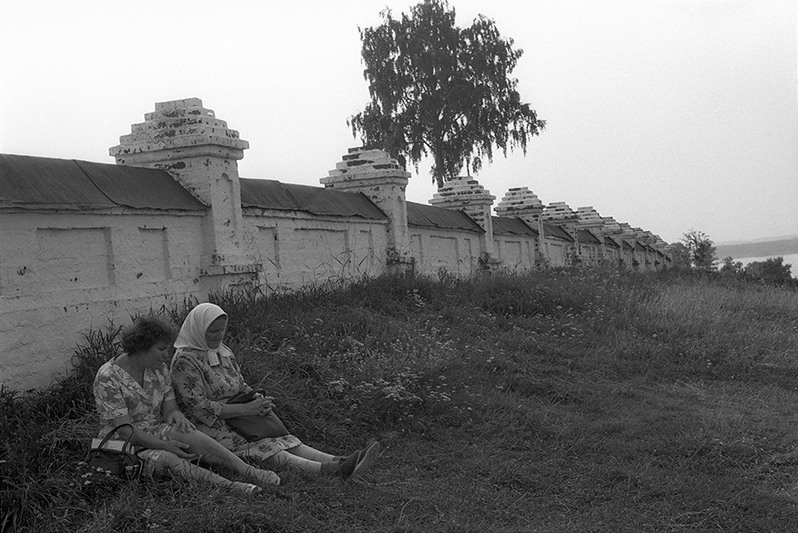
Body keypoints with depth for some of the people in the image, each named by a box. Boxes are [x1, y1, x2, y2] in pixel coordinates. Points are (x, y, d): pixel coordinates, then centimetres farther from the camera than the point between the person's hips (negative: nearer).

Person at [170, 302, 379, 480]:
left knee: (285, 441, -15)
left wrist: (258, 399, -5)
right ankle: (329, 470, -48)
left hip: (235, 422, 8)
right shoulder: (185, 360, -13)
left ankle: (341, 463, -35)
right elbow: (199, 408, -19)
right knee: (262, 449, -28)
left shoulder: (224, 352, 14)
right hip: (209, 428, -8)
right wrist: (247, 409, -20)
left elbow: (241, 386, 20)